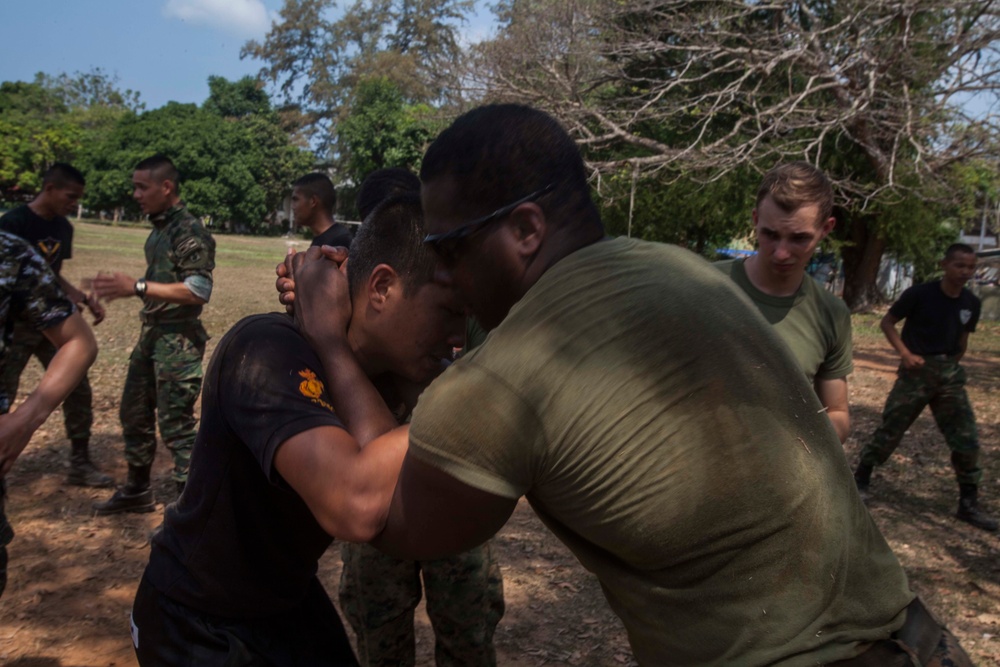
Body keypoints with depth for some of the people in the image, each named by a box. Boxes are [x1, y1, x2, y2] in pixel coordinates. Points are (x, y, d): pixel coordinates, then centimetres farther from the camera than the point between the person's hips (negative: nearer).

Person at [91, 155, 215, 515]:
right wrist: (125, 286, 7)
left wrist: (136, 287, -24)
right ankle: (137, 490, 35)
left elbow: (198, 291, -24)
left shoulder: (190, 232, -16)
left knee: (175, 425, -4)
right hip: (151, 333, 10)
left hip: (178, 340, -10)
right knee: (134, 414, 19)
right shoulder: (158, 228, 12)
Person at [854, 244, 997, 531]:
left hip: (950, 374, 5)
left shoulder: (971, 303, 4)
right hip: (917, 371, -4)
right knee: (890, 430, 1)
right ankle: (860, 478, 21)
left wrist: (952, 366, 12)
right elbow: (887, 322, -6)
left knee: (966, 439, 2)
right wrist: (905, 353, -16)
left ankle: (969, 504, 13)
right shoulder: (920, 294, -12)